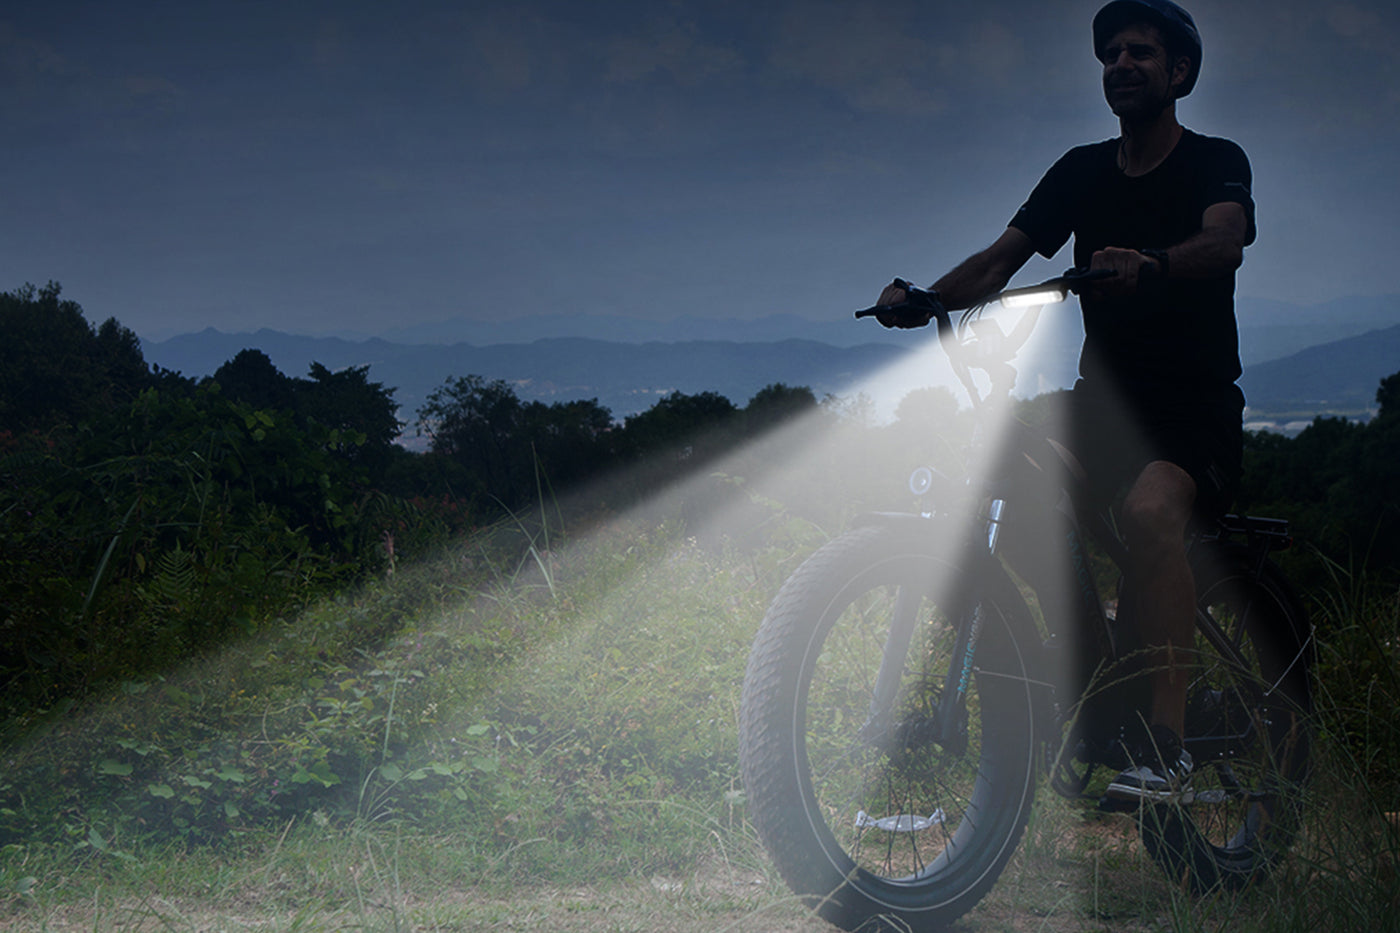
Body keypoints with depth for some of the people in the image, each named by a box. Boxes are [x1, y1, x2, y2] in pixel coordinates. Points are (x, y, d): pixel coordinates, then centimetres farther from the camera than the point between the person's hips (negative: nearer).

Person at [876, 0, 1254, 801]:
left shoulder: (1216, 163, -1)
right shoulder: (1082, 171, 12)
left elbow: (1225, 243, -24)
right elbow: (1002, 261, 1)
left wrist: (1150, 264, -47)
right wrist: (926, 299, -19)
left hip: (1195, 404, -5)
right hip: (1105, 398, 5)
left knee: (1150, 511, -36)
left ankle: (1167, 743, -36)